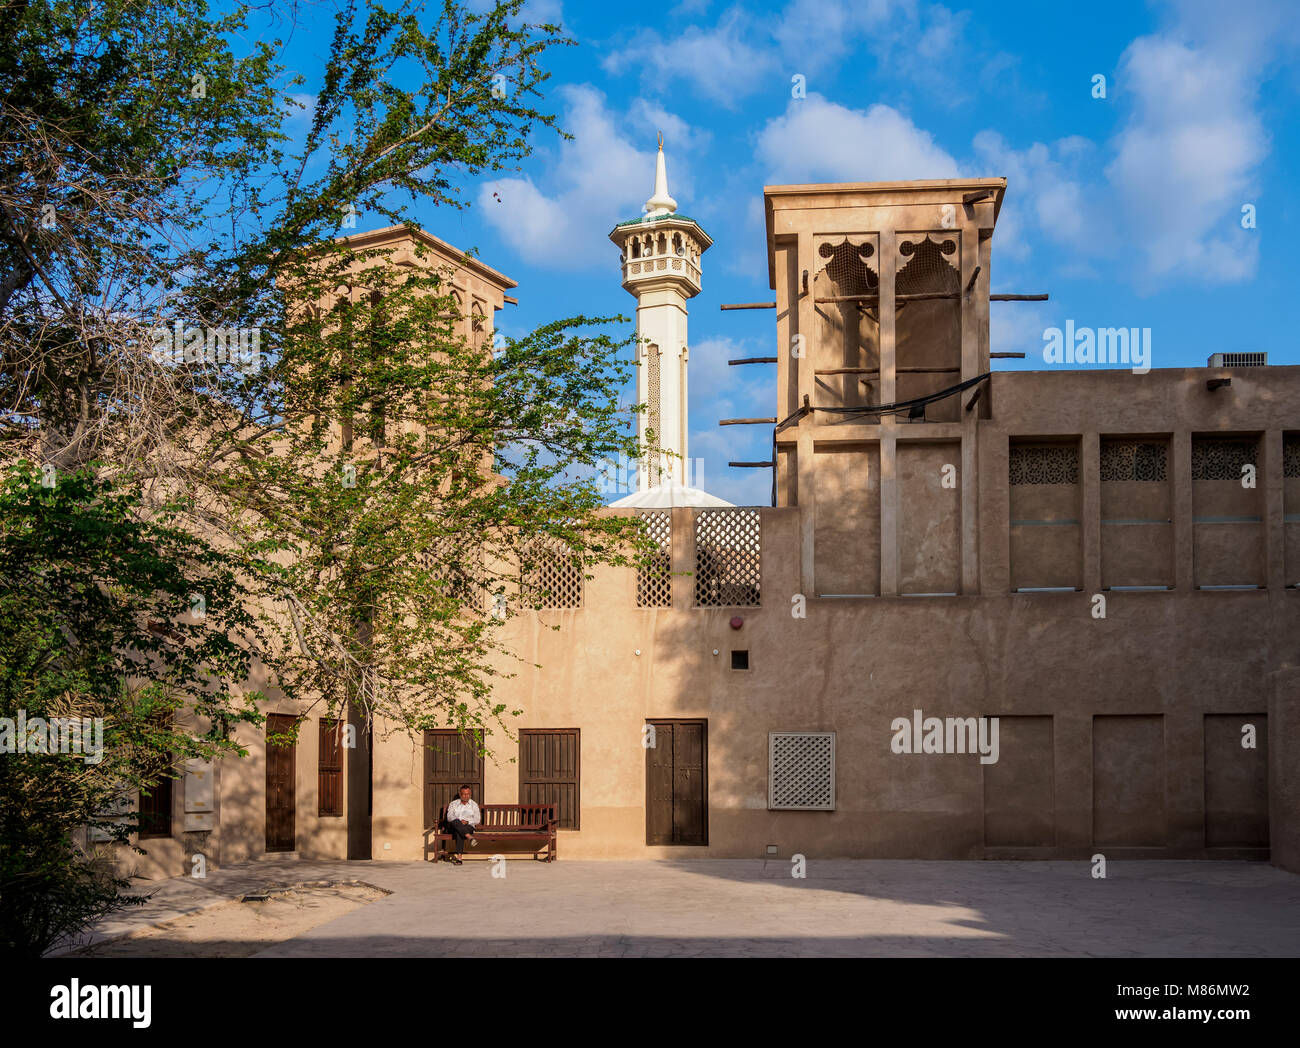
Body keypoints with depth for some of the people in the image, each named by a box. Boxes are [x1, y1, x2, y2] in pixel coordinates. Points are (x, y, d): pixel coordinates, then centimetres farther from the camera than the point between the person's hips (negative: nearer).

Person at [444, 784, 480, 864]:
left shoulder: (474, 805, 16)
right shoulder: (453, 804, 17)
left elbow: (477, 820, 6)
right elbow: (449, 817, 2)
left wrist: (467, 821, -14)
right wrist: (459, 821, -18)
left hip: (468, 827, -1)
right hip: (453, 827, 1)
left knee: (459, 833, -37)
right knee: (456, 822, -37)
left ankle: (459, 857, -48)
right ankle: (470, 838, -55)